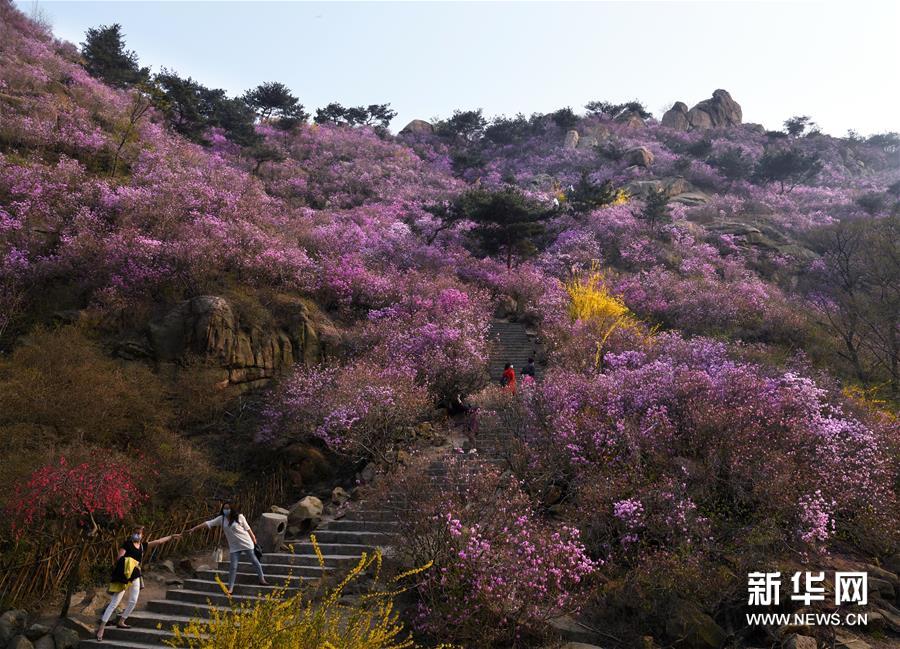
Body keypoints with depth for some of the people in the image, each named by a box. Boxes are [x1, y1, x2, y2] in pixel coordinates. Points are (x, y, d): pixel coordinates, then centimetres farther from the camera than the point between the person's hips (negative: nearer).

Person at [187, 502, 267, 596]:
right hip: (234, 547, 3)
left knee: (255, 561, 9)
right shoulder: (221, 519, -2)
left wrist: (254, 540, -1)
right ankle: (230, 588, 7)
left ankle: (262, 579, 25)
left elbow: (247, 529, -5)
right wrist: (195, 528, -7)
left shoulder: (239, 517, -11)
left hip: (246, 543, -2)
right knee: (233, 567, -1)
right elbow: (208, 523, -3)